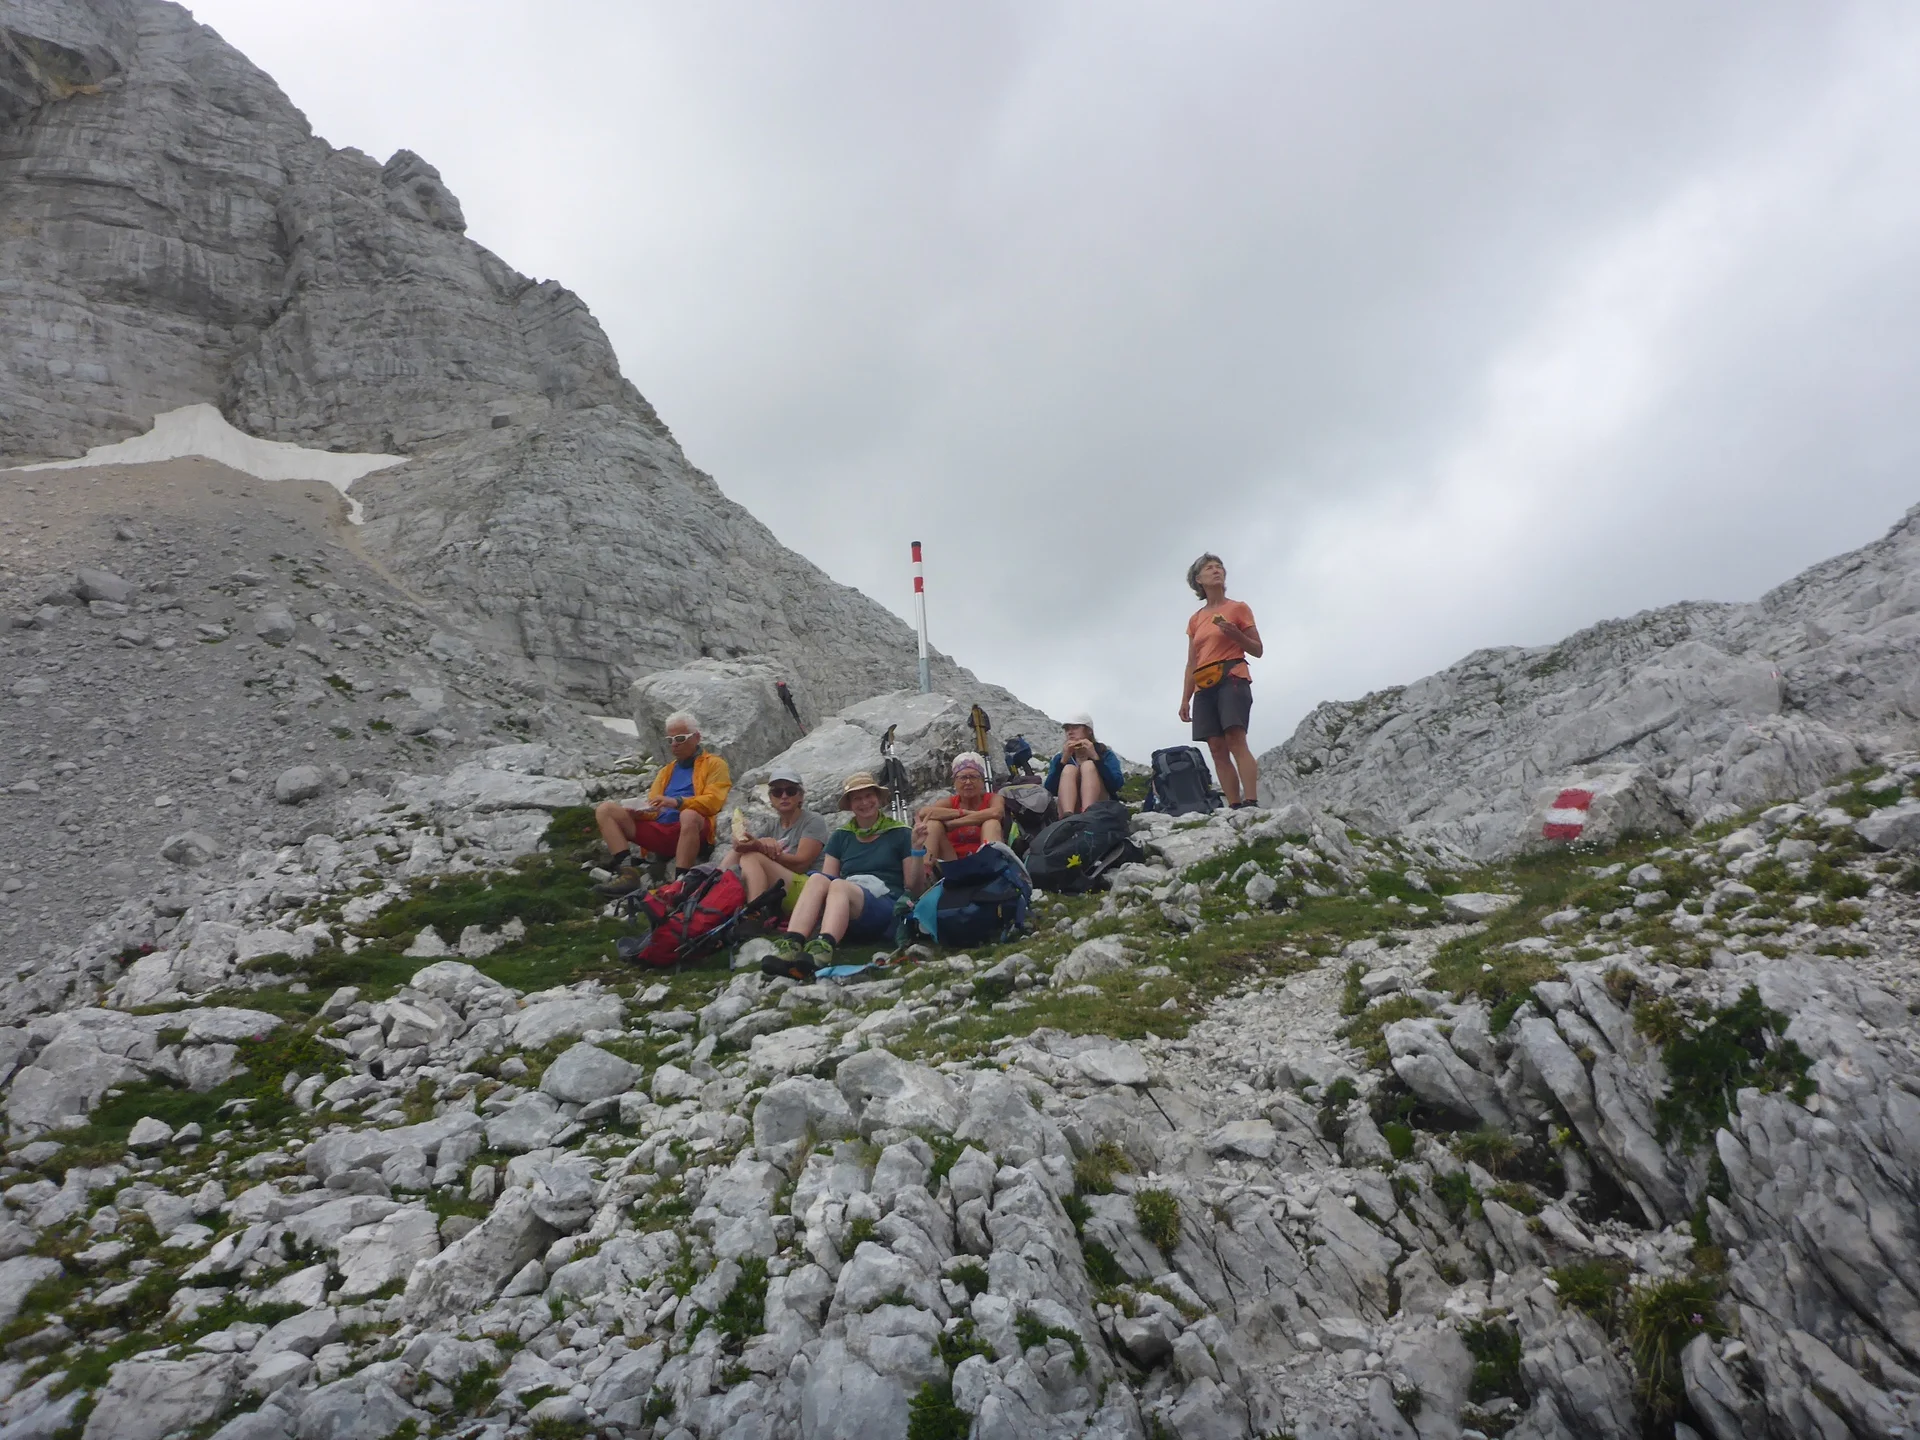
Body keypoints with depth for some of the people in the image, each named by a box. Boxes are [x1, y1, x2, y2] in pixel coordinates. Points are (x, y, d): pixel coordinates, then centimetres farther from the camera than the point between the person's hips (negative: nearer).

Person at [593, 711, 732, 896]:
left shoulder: (714, 764, 11)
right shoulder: (666, 771, 30)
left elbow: (712, 801, -6)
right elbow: (653, 808, 22)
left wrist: (676, 802, -21)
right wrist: (640, 811, -3)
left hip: (691, 832, -6)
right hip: (660, 830, 6)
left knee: (689, 815, -42)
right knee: (605, 809, -7)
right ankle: (629, 872, -25)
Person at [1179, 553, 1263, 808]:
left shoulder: (1238, 608, 8)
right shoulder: (1195, 620, 19)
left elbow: (1258, 650, 7)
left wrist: (1236, 635, -11)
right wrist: (1185, 699, 11)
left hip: (1232, 678, -5)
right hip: (1204, 686, 5)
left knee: (1236, 740, -21)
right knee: (1217, 749, -5)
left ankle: (1251, 803, -29)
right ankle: (1235, 808, -9)